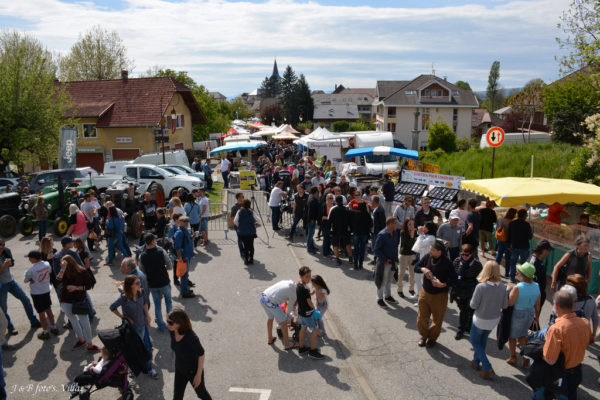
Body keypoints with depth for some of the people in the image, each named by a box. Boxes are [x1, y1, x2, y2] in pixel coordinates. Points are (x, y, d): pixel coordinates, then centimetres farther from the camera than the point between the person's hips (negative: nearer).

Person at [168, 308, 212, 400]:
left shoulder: (191, 337, -37)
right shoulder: (172, 331, -18)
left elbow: (201, 354, -23)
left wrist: (199, 375, -16)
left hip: (194, 371, -5)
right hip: (179, 370, 5)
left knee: (201, 393, 22)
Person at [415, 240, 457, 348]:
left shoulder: (447, 263, -21)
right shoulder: (427, 257, -9)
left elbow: (454, 279, -18)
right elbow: (416, 267, 2)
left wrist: (443, 285, -33)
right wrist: (423, 269, -20)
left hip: (439, 295, -3)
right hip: (425, 293, 4)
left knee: (437, 320, 15)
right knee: (422, 318, 13)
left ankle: (432, 338, 40)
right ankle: (424, 336, 40)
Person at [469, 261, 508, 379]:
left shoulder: (481, 287, -28)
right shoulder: (502, 287, -15)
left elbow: (473, 305, -20)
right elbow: (505, 305, -5)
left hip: (480, 320, -5)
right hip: (494, 320, 5)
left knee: (475, 341, 17)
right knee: (483, 340, 26)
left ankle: (487, 368, 10)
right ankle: (476, 362, 41)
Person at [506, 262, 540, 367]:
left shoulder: (517, 288, -30)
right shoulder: (536, 286, -10)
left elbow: (510, 303, -22)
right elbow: (537, 303, 3)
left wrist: (508, 290, -8)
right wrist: (536, 315, 18)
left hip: (517, 314, -6)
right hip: (530, 313, 6)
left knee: (512, 336, 18)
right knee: (522, 335, 27)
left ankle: (513, 358, 33)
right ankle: (526, 358, 30)